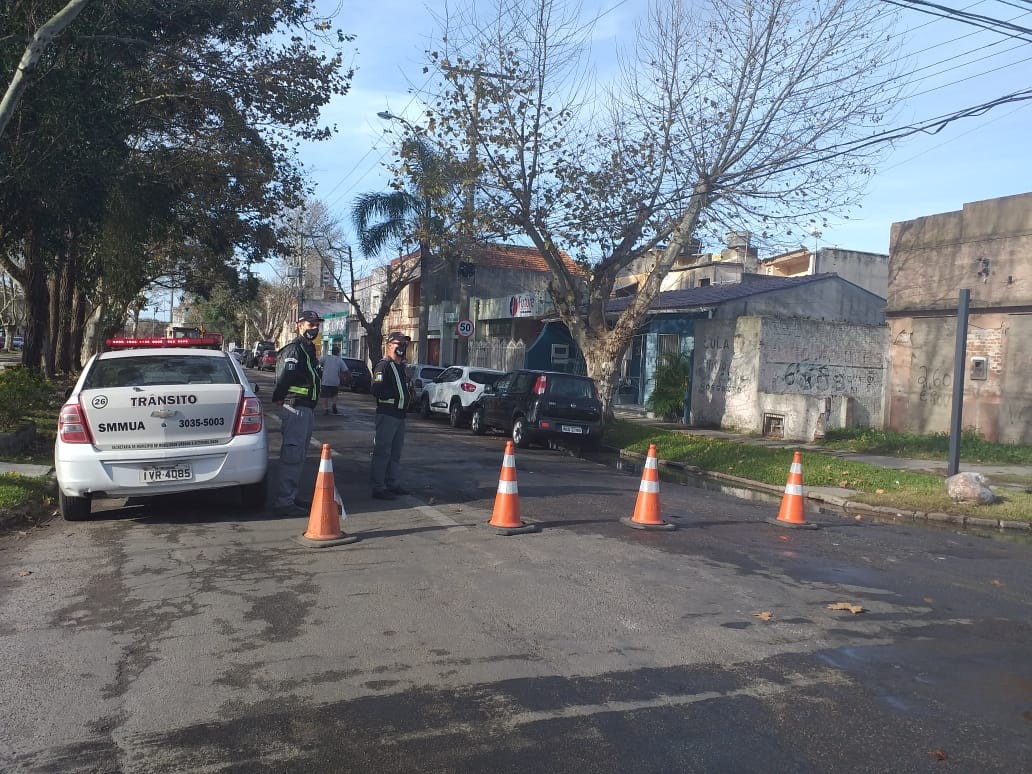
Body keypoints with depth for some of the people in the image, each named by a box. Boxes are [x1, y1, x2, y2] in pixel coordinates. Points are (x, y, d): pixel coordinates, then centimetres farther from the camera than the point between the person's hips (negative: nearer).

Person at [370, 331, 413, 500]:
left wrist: (408, 394, 8)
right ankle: (378, 487, -3)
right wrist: (397, 395, -17)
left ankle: (393, 484, 25)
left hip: (400, 415, 10)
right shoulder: (383, 366, -11)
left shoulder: (401, 366, 19)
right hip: (387, 414, -10)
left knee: (396, 451, 16)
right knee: (382, 451, -7)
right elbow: (377, 391, -22)